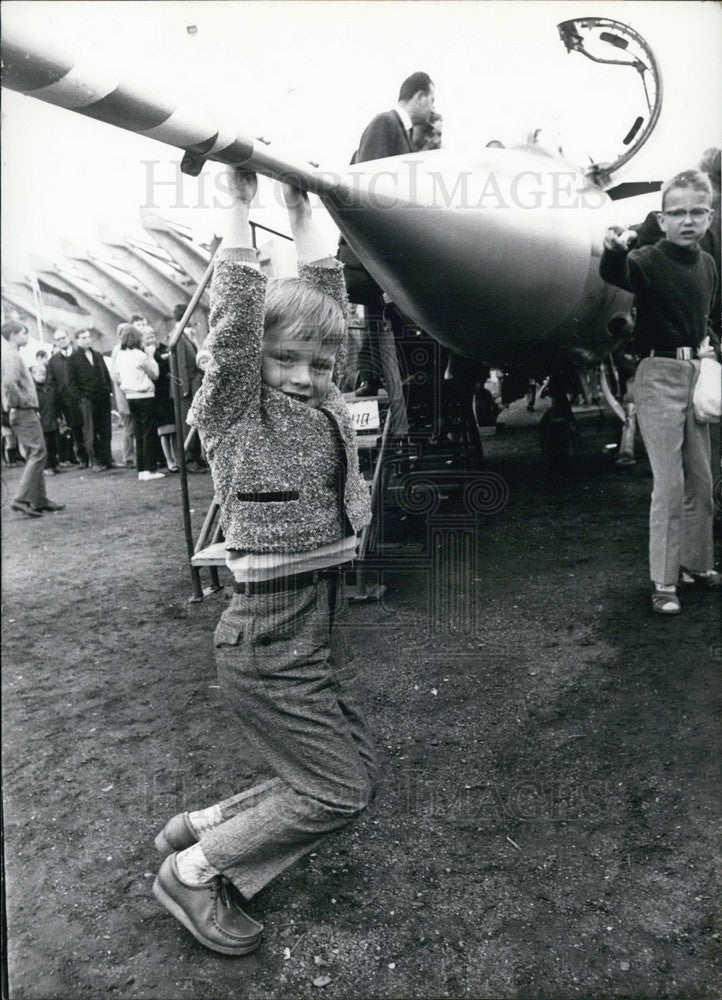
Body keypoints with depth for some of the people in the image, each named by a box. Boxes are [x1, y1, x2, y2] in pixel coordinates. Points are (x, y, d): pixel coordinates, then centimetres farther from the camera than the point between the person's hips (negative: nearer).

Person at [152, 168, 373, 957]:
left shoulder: (322, 404, 9)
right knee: (336, 792, 0)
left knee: (344, 777, 16)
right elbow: (235, 317, -20)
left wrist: (302, 214, 14)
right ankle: (192, 872, 18)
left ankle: (198, 825, 28)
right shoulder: (236, 410, -8)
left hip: (313, 638, 8)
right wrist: (240, 206, -15)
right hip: (265, 642, -8)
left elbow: (329, 299, 13)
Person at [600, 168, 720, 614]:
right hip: (661, 376, -7)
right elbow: (615, 274, -34)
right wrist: (615, 250, -54)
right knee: (670, 485, -7)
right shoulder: (649, 261, -10)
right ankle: (663, 582, 4)